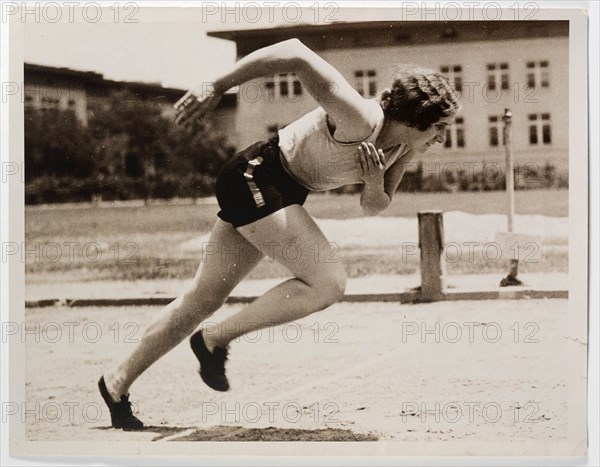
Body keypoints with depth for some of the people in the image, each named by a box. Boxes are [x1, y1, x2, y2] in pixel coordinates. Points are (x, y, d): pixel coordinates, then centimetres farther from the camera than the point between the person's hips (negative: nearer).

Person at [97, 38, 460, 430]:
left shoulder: (403, 149, 0)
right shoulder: (359, 121, -27)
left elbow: (373, 209, 11)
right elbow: (296, 54, -32)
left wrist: (375, 186, -14)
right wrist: (215, 90, -31)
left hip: (284, 192, 9)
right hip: (257, 177, -9)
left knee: (204, 299, 13)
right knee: (329, 283, -19)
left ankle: (118, 381, 25)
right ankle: (216, 340, -5)